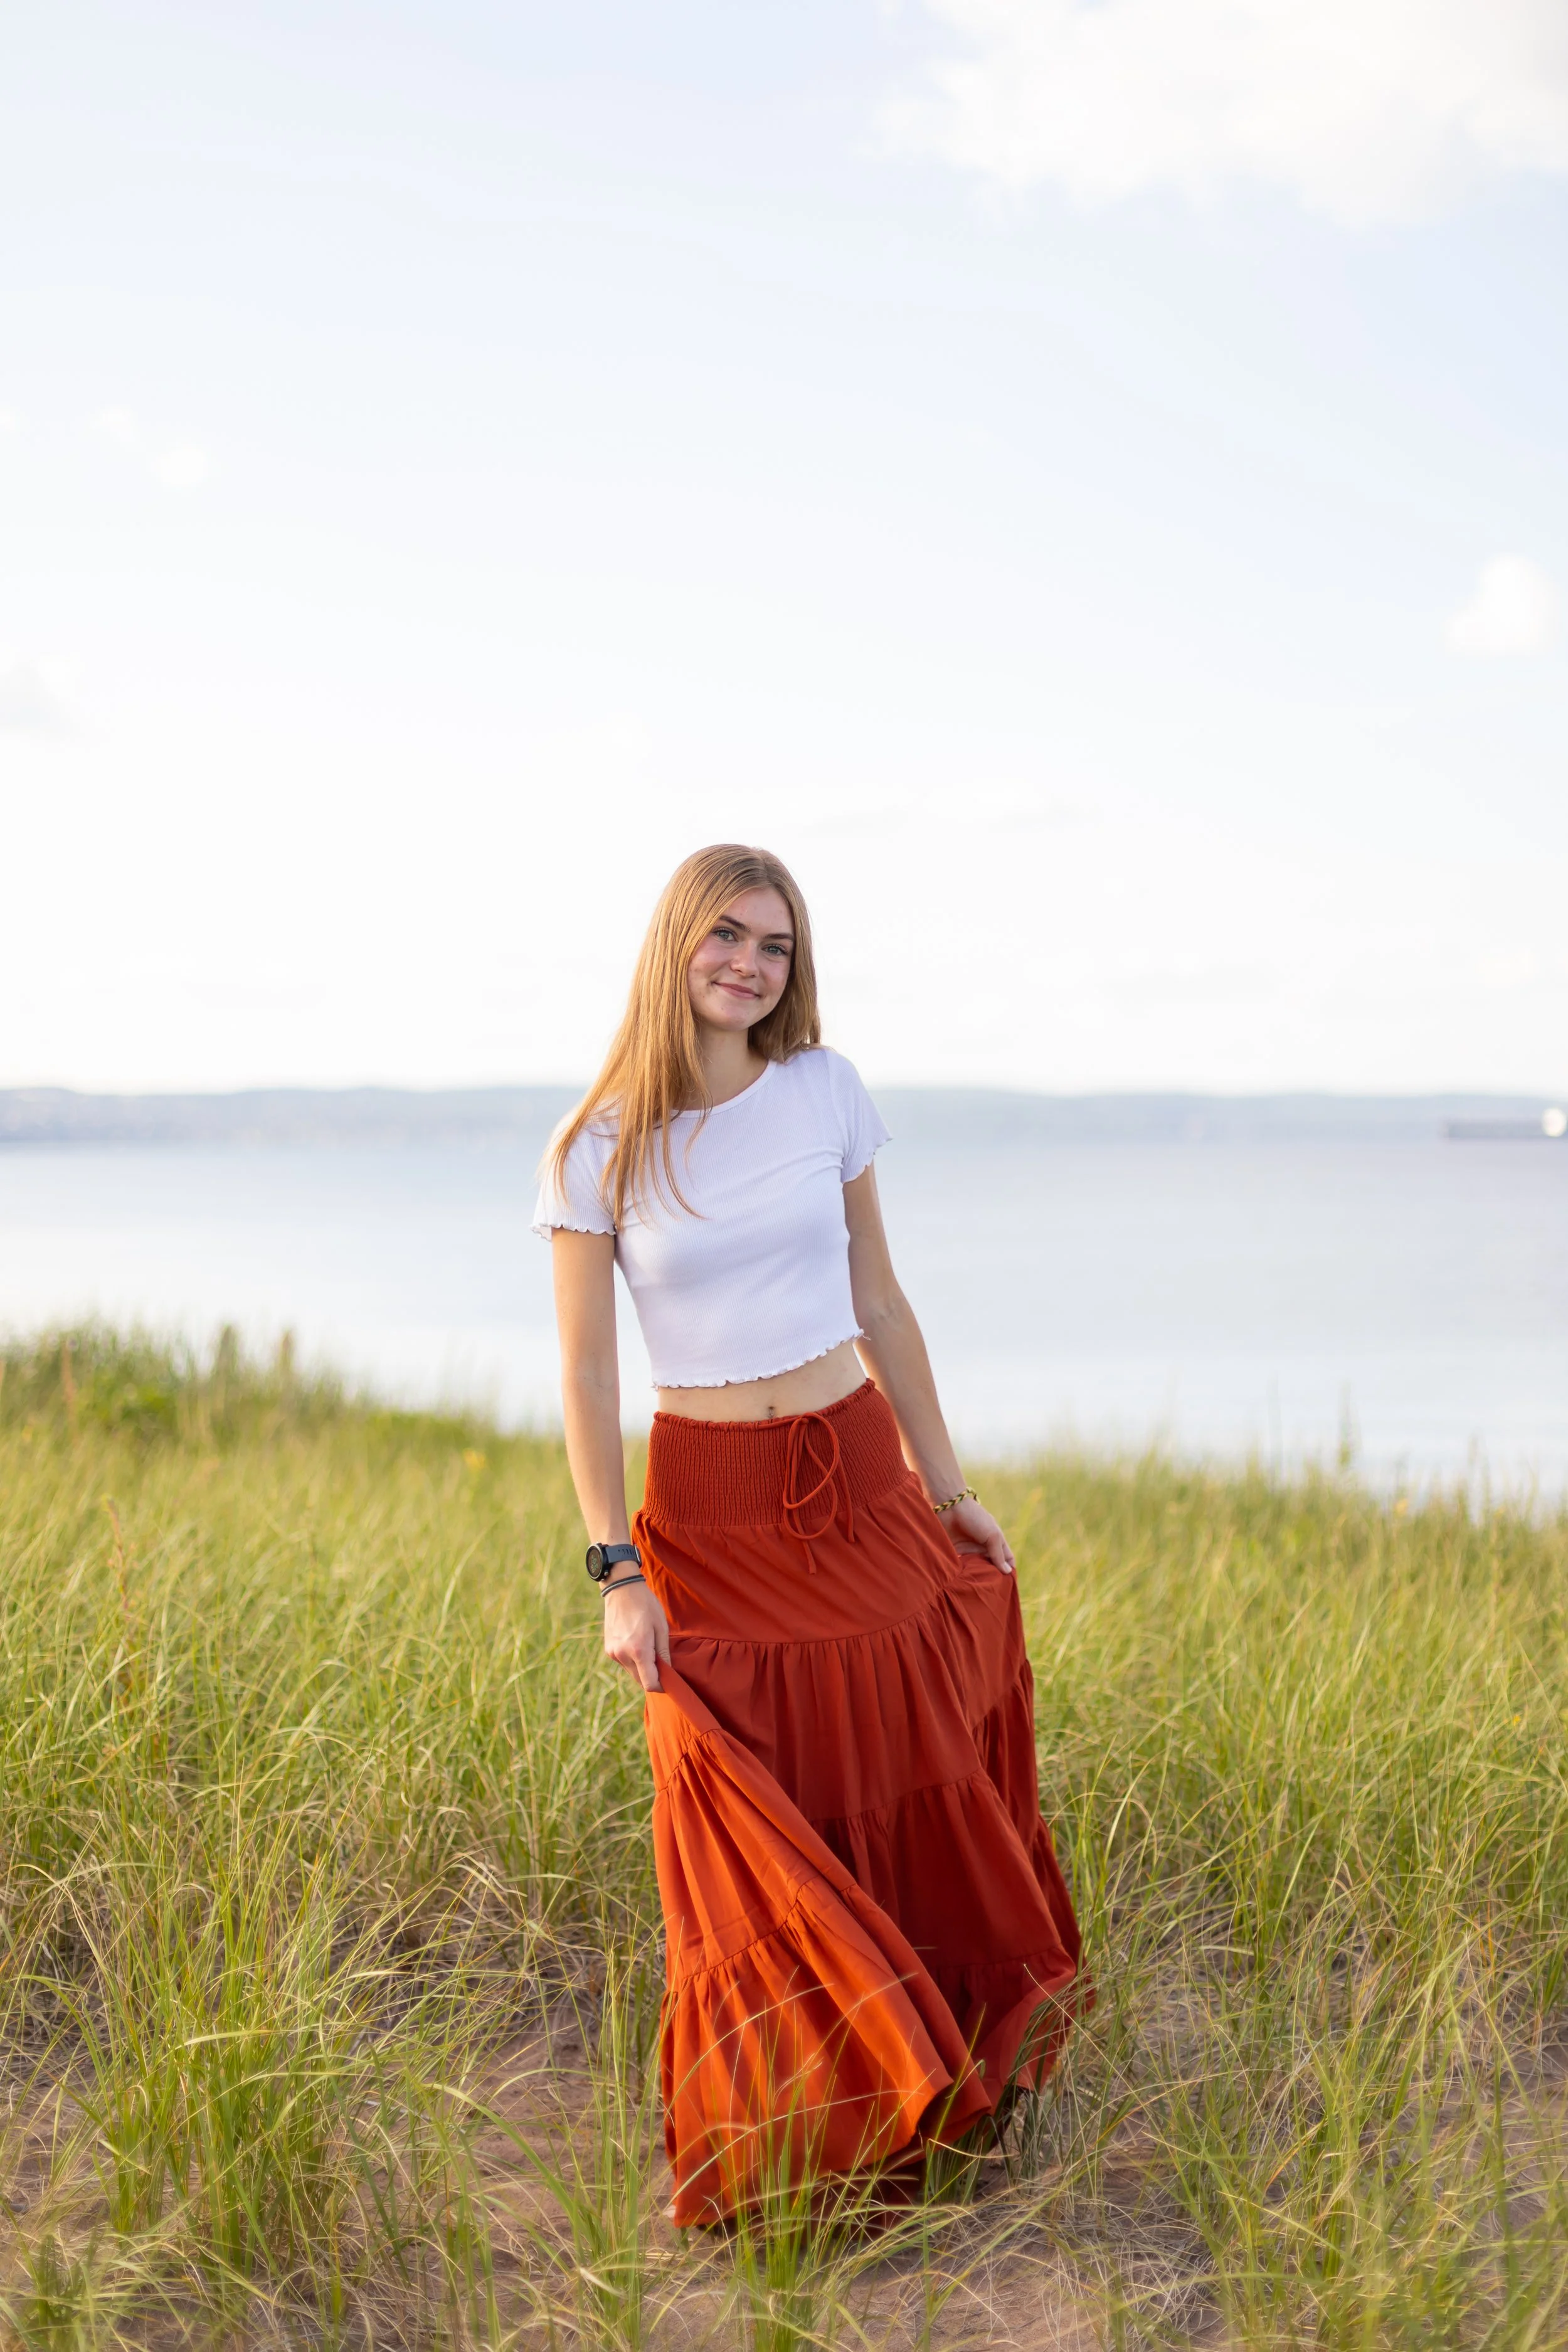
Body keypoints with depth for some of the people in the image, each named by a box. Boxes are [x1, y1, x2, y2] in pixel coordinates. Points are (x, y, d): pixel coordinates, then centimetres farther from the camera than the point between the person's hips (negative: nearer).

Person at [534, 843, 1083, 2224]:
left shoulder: (825, 1091, 2)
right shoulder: (599, 1150, -5)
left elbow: (879, 1306, 9)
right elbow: (586, 1371, -5)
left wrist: (948, 1488, 11)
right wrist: (616, 1570, -11)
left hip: (860, 1483, 3)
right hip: (709, 1514, -3)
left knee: (911, 1796, 7)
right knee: (753, 1837, 1)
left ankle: (942, 2094, 27)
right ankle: (773, 2157, 18)